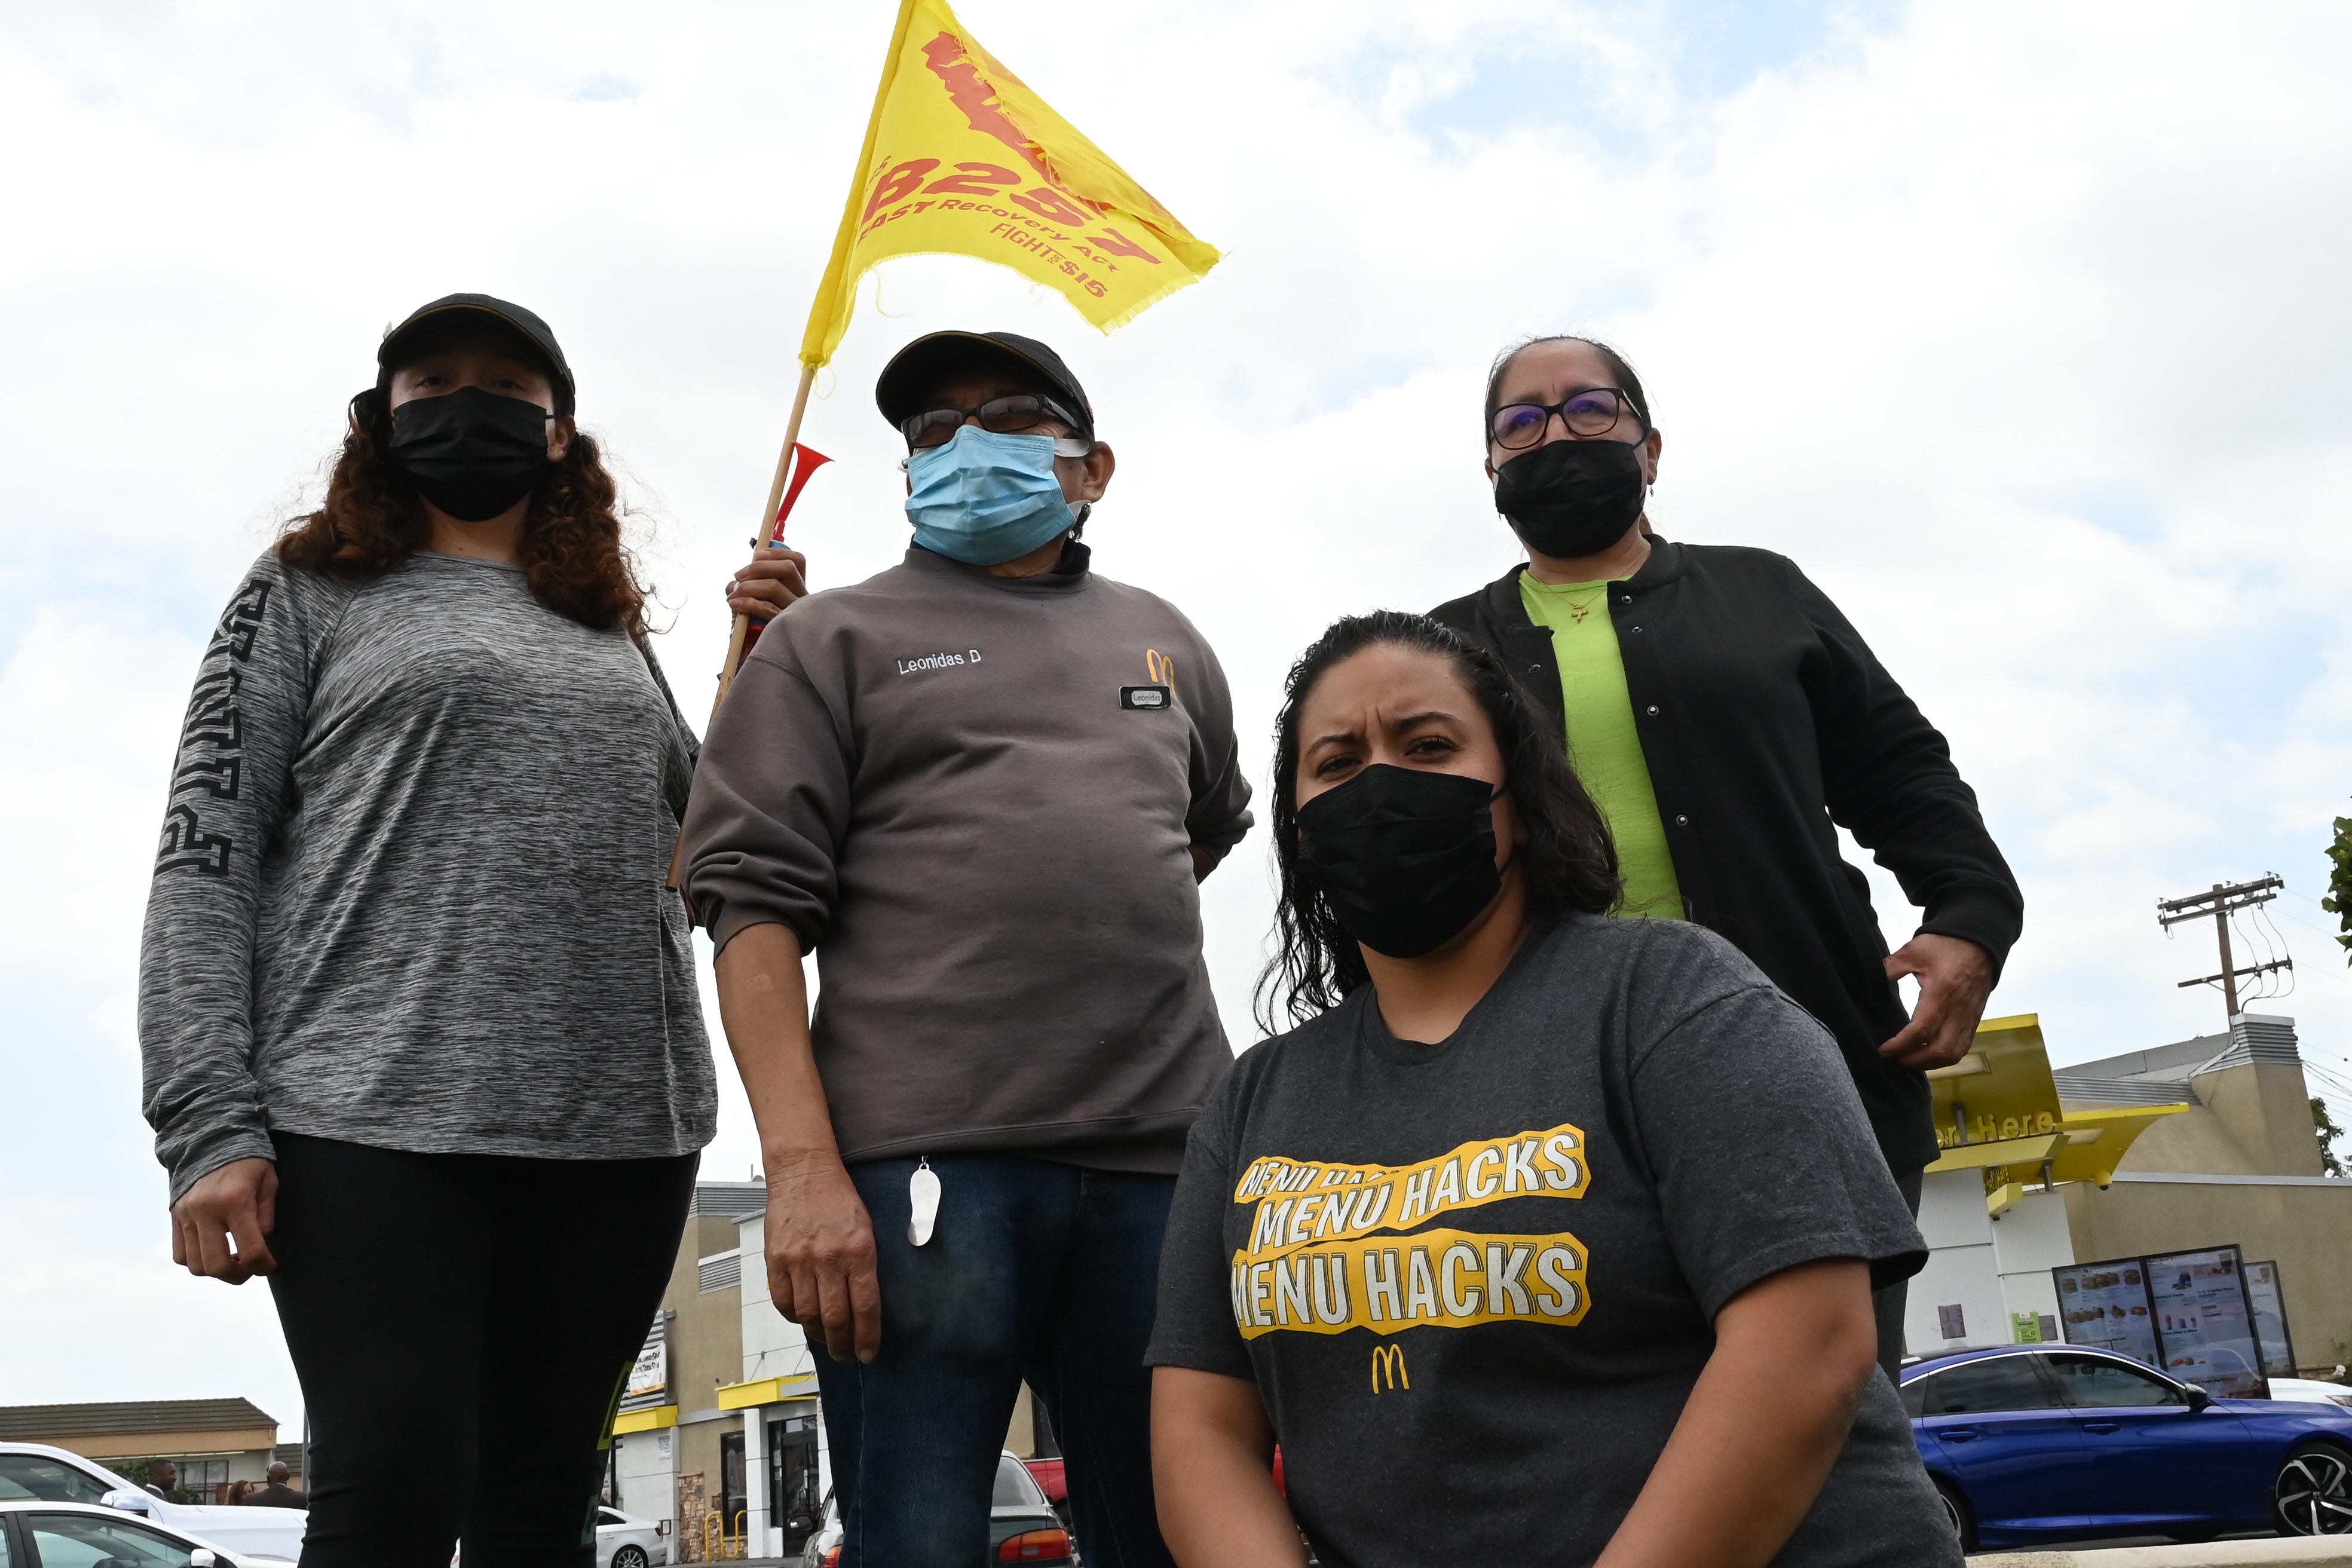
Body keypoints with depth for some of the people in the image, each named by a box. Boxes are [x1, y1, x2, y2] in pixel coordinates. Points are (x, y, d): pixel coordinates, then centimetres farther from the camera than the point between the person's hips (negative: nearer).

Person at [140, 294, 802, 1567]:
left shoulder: (616, 637, 23)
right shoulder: (309, 595, 12)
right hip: (376, 1123, -4)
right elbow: (205, 865, 3)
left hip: (618, 1128, 4)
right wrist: (210, 1127, -10)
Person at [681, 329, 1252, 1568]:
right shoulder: (834, 639, 10)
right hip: (923, 1163, -3)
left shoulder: (1164, 642, 21)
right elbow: (757, 905, -1)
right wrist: (803, 1167, -12)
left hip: (1163, 1165, 4)